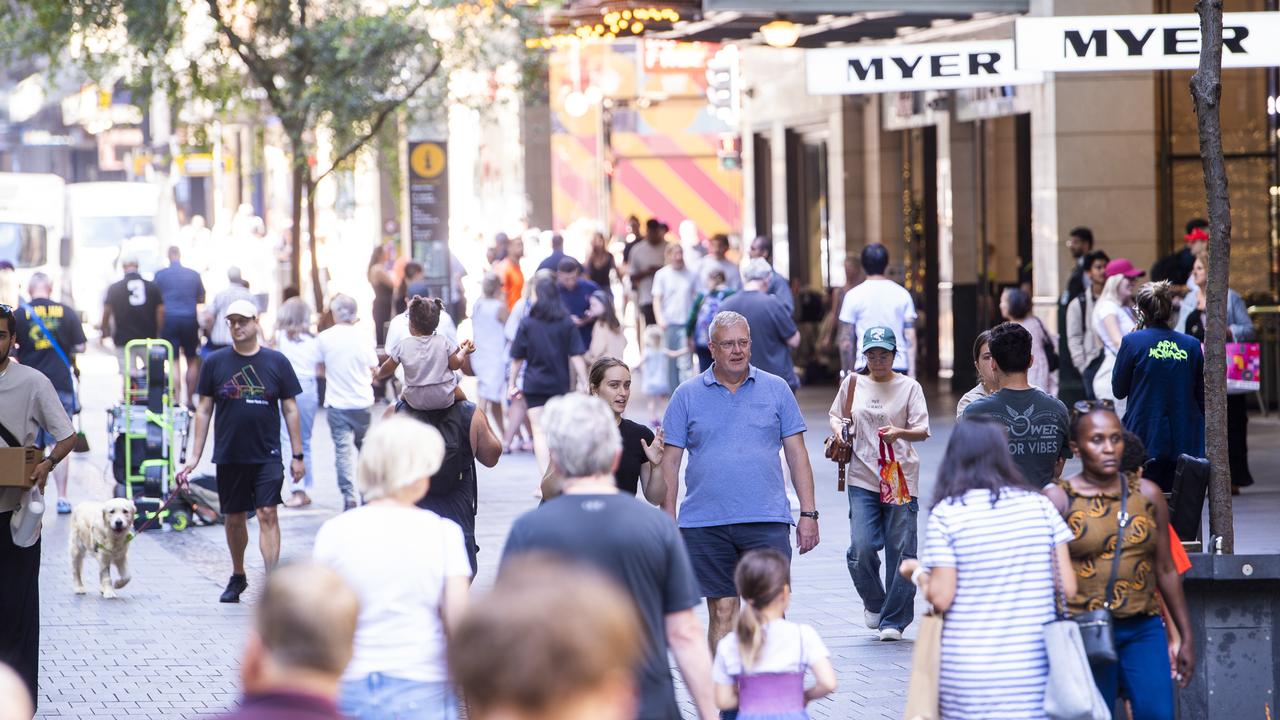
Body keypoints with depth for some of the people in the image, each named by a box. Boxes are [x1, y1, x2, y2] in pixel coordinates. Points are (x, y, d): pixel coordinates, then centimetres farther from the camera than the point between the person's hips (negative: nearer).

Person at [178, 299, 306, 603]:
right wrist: (194, 456, 4)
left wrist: (297, 455, 3)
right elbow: (204, 410, 8)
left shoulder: (276, 362, 2)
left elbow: (290, 409, 6)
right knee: (234, 518, 11)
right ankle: (237, 577, 31)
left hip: (267, 455, -2)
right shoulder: (215, 362, 4)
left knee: (268, 513, -13)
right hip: (229, 456, 2)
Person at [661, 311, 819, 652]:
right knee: (721, 611, 4)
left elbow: (796, 454, 9)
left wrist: (808, 513, 2)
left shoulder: (776, 389, 9)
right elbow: (670, 461, 7)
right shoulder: (688, 395, 7)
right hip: (705, 524, 0)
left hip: (767, 521, 0)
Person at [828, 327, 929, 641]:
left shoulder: (909, 387, 2)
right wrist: (839, 430, 2)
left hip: (901, 480, -1)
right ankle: (873, 603, 18)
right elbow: (836, 415, 25)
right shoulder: (853, 383, 9)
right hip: (863, 478, 1)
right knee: (861, 548, -10)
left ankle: (894, 619, 10)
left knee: (900, 550, -2)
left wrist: (900, 433, -23)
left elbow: (923, 431, -3)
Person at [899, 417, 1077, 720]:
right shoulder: (1039, 505, 4)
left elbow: (941, 598, -7)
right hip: (1035, 669, 2)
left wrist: (918, 573, 12)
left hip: (970, 673, -2)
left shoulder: (946, 513, -5)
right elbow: (1067, 587, 3)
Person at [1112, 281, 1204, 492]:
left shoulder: (1132, 342, -7)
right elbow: (1202, 396, 7)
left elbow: (1118, 390, 3)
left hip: (1145, 440, -3)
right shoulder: (1191, 345, 2)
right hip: (1185, 442, 3)